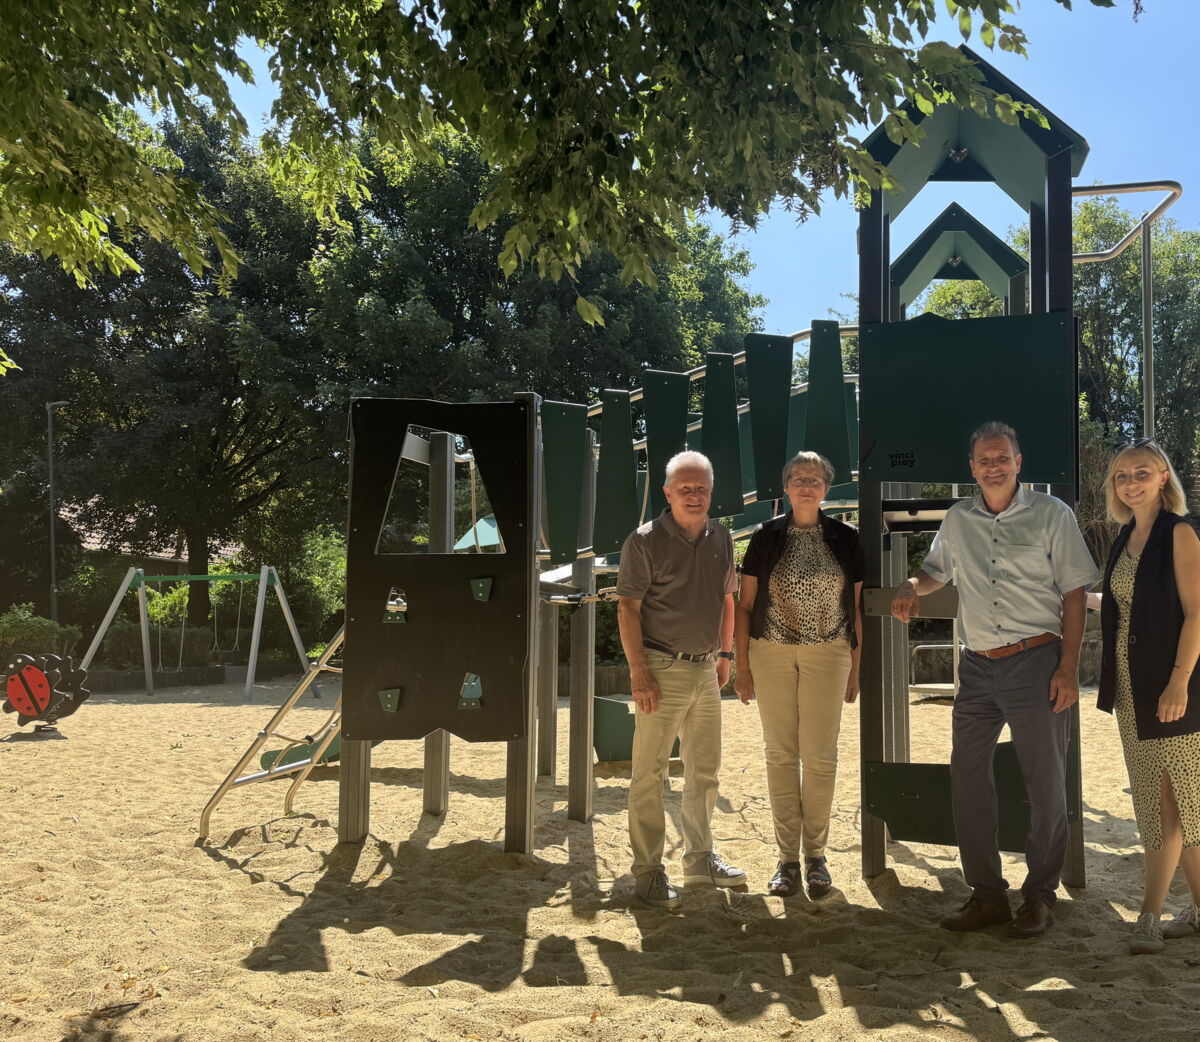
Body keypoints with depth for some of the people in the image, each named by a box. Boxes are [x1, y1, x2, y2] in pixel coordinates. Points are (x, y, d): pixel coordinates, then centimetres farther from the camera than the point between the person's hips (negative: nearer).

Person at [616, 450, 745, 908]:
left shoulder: (721, 538, 8)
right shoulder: (646, 541, -10)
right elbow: (627, 609, -12)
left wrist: (725, 653, 15)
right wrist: (639, 673, -17)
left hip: (705, 669, 7)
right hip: (661, 669, -6)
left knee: (704, 769, 16)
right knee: (649, 775, -1)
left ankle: (700, 857, 31)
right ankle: (647, 871, 8)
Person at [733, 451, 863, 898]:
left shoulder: (845, 539, 4)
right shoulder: (765, 538, 2)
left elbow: (856, 608, 7)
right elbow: (745, 605, 5)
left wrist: (856, 668, 5)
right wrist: (741, 666, 1)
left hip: (826, 655, 0)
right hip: (771, 655, 0)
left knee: (820, 756, 1)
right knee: (780, 754, 3)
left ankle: (816, 855, 15)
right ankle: (787, 858, 12)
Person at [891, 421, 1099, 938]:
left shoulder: (1051, 514, 0)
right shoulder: (958, 519, 10)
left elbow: (1074, 593, -1)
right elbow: (936, 570, 27)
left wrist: (1068, 666, -9)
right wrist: (911, 587, 2)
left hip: (1037, 663, -4)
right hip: (978, 666, 4)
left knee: (1046, 786, 1)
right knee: (967, 779, 4)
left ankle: (1039, 896, 15)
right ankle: (987, 895, 16)